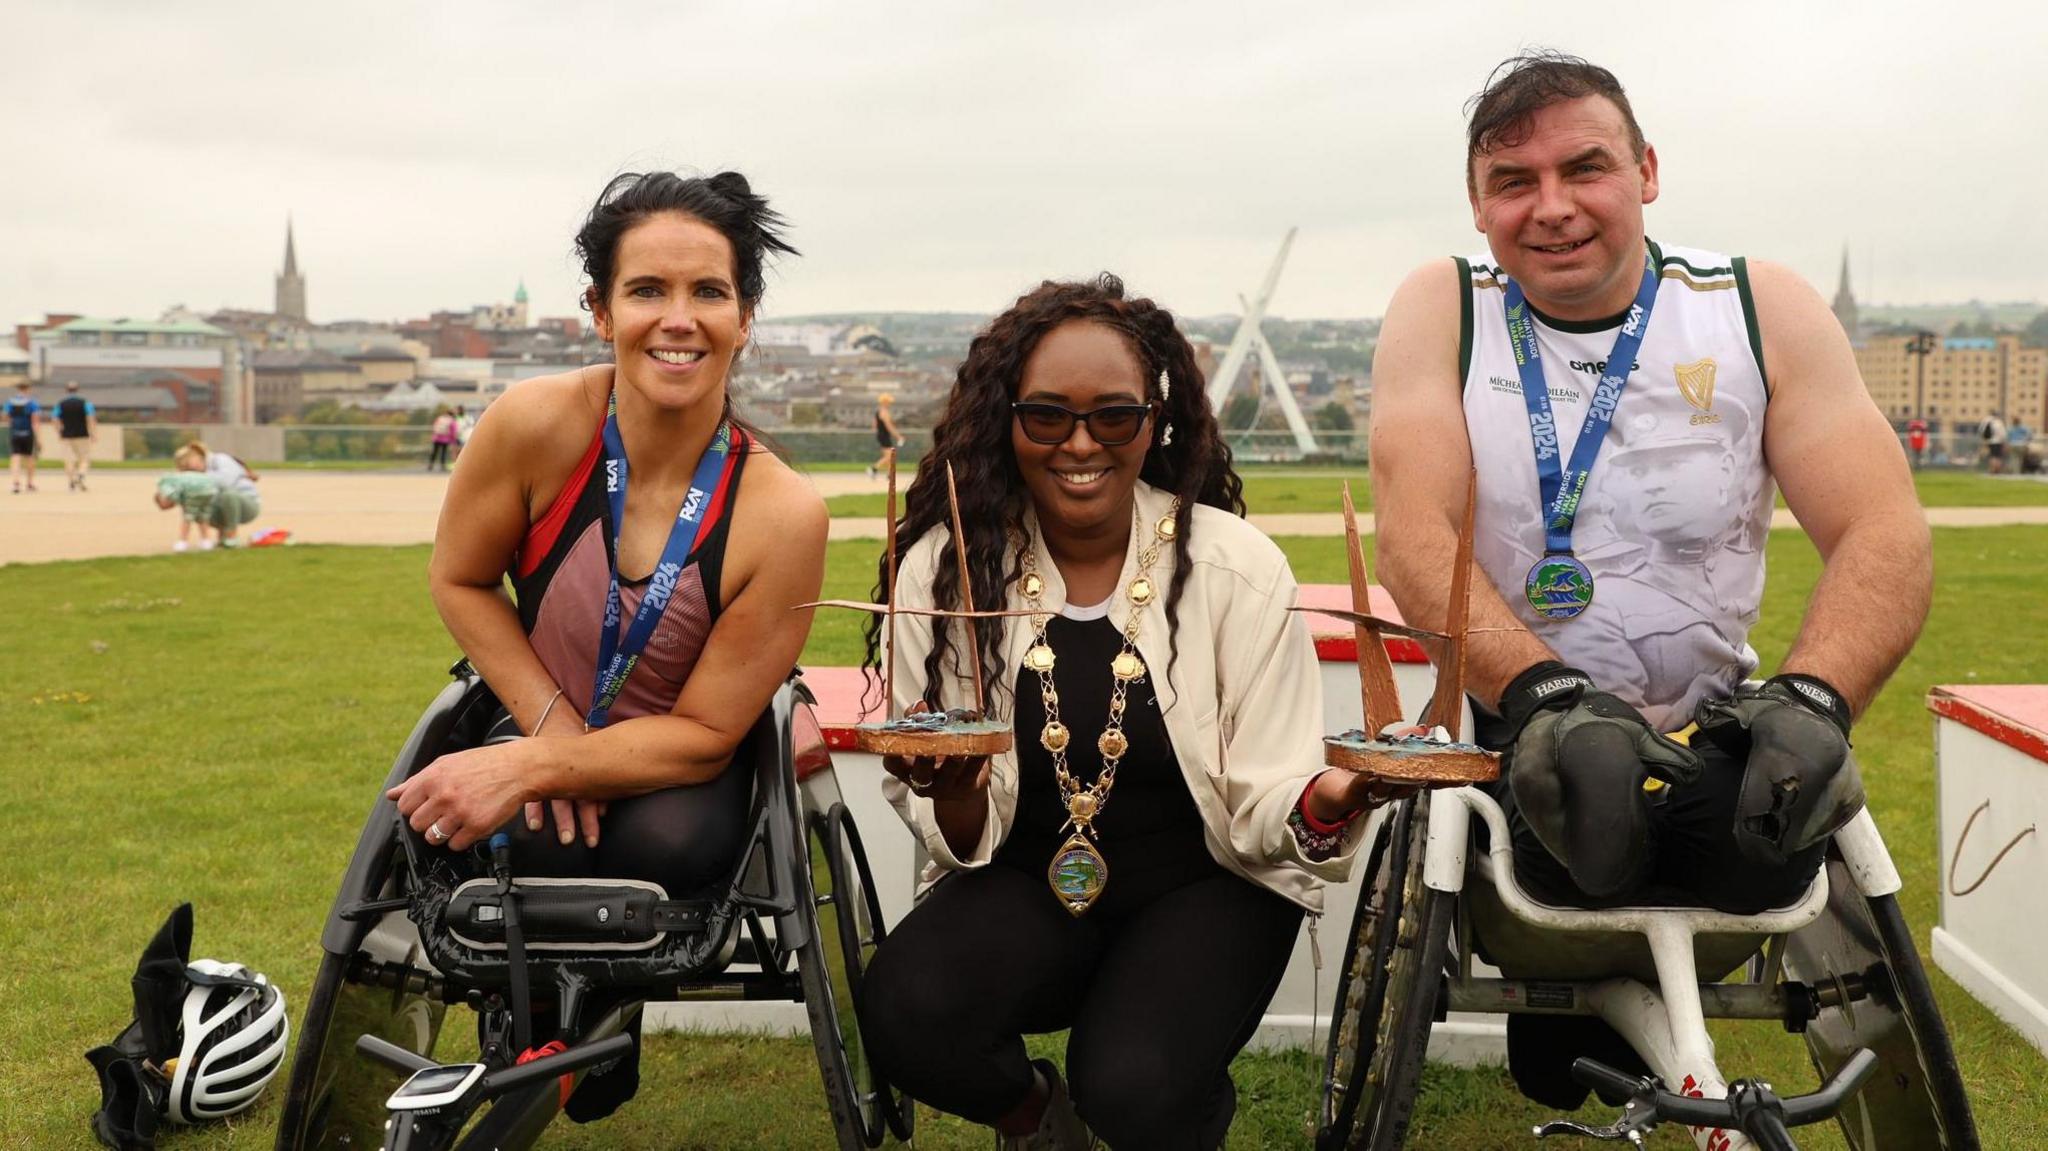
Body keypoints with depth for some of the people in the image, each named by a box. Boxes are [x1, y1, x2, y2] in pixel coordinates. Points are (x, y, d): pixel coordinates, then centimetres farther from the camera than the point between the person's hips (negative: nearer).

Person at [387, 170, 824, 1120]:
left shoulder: (780, 512, -25)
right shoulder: (539, 424, -22)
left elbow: (704, 731, -17)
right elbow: (459, 580, -3)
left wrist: (528, 769, -28)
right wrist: (550, 730, -14)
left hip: (677, 772, 0)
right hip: (539, 736, 1)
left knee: (671, 845, -33)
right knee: (536, 840, -32)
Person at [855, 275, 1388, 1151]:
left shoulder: (1239, 569, -12)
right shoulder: (943, 570, -7)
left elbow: (1260, 806, -9)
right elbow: (966, 842, -4)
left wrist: (1324, 801, -32)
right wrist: (955, 796, -28)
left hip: (1204, 883, -1)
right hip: (1029, 879, 2)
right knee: (903, 1011, -27)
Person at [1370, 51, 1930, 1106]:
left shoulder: (1763, 310, 0)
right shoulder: (1444, 309, -2)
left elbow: (1886, 536, -9)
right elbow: (1414, 538, -16)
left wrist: (1810, 698, -29)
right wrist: (1547, 694, -33)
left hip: (1710, 738, 2)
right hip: (1507, 730, -2)